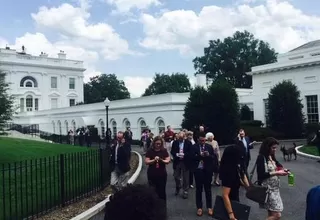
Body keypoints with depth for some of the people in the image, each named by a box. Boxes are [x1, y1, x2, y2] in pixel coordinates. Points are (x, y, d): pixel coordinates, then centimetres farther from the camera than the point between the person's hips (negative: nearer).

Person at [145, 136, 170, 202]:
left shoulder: (164, 150, -1)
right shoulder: (150, 151, -4)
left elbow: (168, 161, -2)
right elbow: (146, 162, -8)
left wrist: (161, 160, -21)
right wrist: (154, 160, -24)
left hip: (162, 174, 1)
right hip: (152, 174, 0)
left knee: (162, 191, 5)